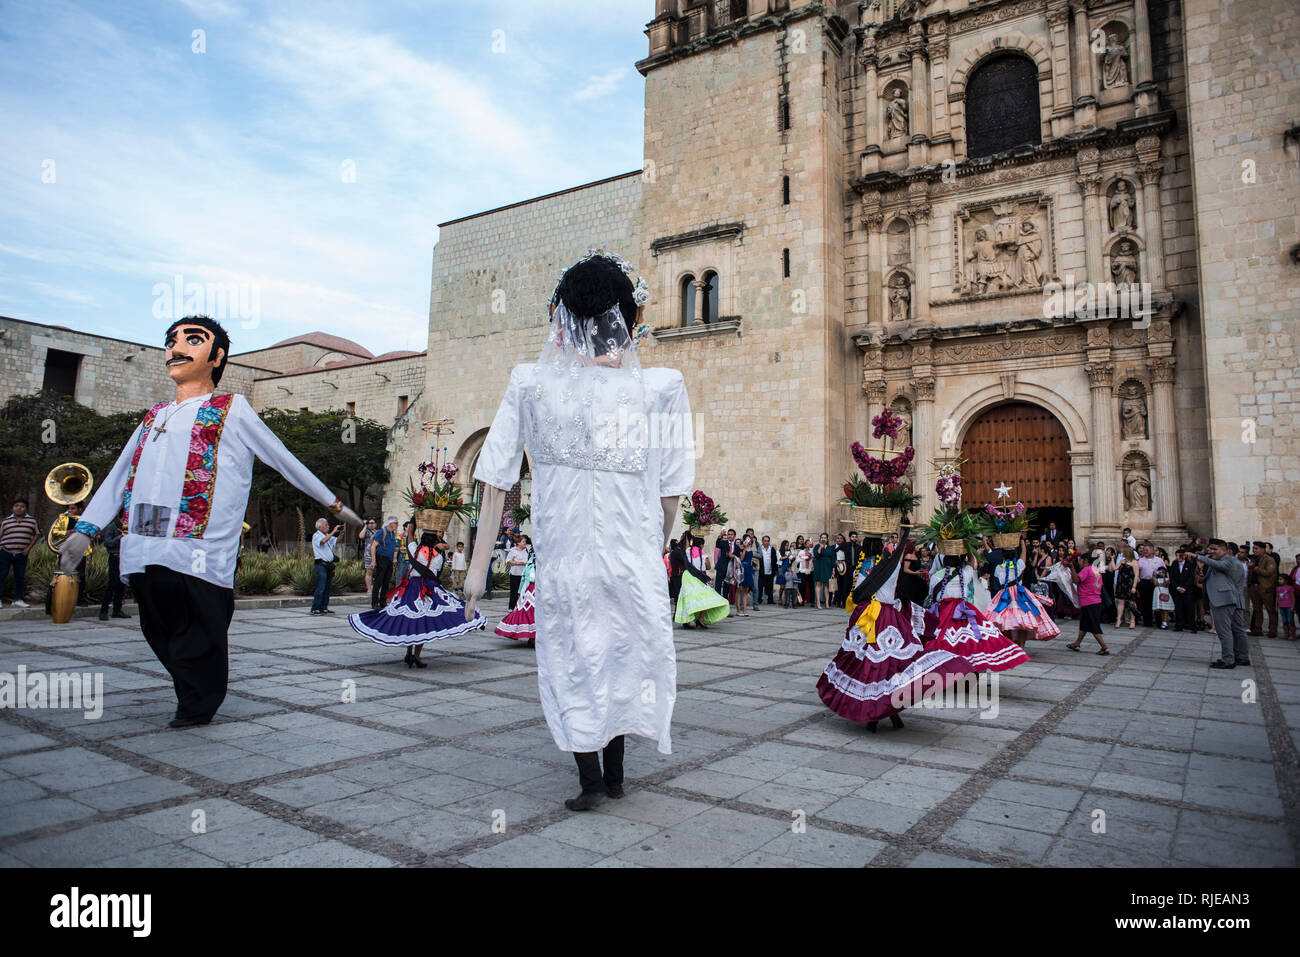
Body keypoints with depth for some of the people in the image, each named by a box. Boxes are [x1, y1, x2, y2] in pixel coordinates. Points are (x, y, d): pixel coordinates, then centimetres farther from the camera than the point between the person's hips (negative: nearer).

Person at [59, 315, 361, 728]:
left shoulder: (231, 411, 7)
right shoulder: (154, 417, 24)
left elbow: (286, 462, 10)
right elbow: (118, 477, 26)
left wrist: (335, 504, 13)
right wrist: (85, 529, 15)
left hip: (196, 554, -6)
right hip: (143, 552, 6)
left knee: (196, 644, -2)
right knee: (162, 636, 9)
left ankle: (195, 708, 17)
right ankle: (192, 701, 24)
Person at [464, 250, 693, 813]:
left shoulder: (532, 384, -5)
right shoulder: (661, 389, -8)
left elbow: (496, 480, -3)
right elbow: (673, 490, -4)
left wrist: (478, 564, 4)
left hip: (561, 551, 0)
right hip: (633, 550, 0)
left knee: (571, 661, 18)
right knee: (625, 656, 21)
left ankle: (590, 782, 21)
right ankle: (614, 774, 33)